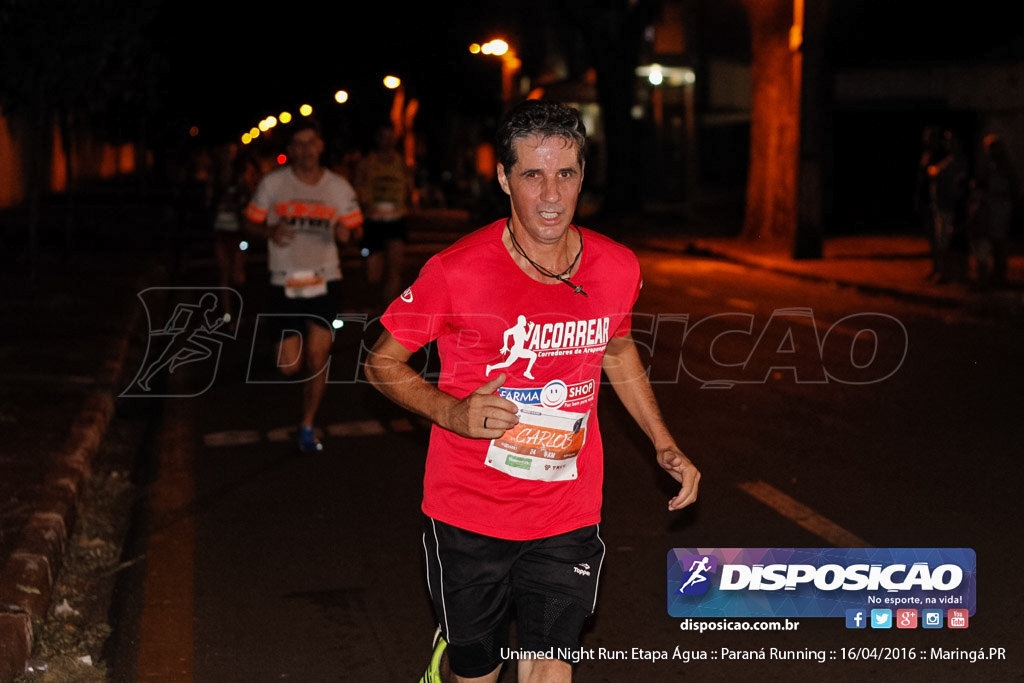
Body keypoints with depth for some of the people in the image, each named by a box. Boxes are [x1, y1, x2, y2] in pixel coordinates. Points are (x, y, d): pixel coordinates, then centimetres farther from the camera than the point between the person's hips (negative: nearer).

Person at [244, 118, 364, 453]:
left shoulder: (339, 187, 1)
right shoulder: (272, 183, -2)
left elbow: (355, 226, 9)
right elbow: (252, 221, 6)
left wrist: (346, 233, -15)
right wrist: (270, 231, -16)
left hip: (325, 281, 1)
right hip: (284, 283, 0)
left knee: (317, 357, -5)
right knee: (289, 367, -1)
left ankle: (307, 426, 14)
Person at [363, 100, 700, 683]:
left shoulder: (618, 269, -4)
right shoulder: (457, 272, -16)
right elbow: (382, 362, -3)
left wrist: (664, 444, 11)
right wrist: (451, 411, -20)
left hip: (568, 518, 2)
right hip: (468, 517, -2)